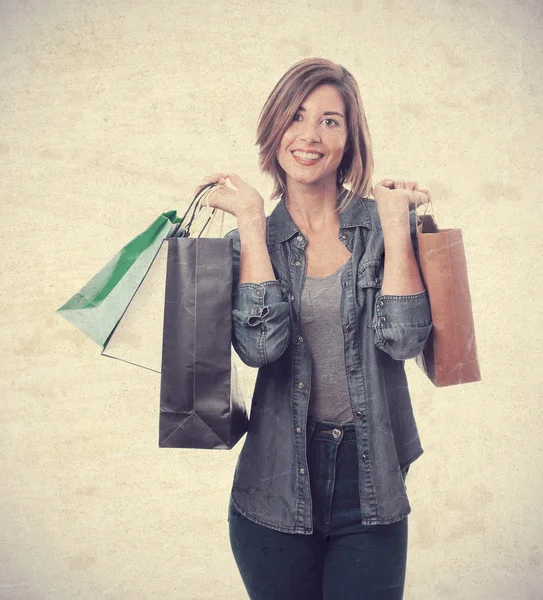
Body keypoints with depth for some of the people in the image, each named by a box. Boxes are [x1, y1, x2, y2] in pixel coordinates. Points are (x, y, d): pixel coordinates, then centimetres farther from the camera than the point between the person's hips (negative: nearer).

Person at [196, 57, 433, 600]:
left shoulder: (384, 227, -1)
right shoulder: (250, 240, 1)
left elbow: (403, 337, -14)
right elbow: (260, 345, -17)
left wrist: (395, 218, -12)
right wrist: (251, 220, -13)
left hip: (371, 485, 0)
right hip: (277, 487, 1)